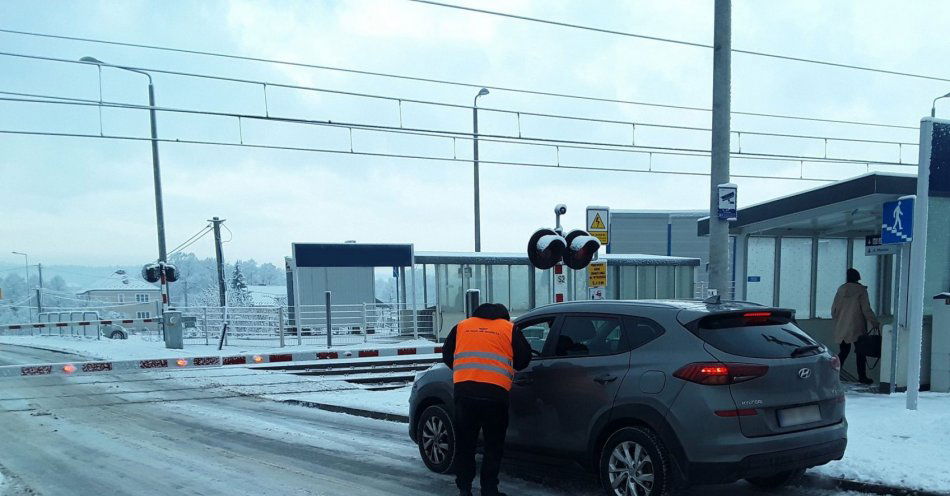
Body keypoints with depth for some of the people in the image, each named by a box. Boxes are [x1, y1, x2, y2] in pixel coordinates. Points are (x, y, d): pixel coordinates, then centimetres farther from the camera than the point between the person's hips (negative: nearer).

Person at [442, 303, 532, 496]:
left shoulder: (461, 326, 16)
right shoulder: (509, 329, 10)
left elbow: (447, 356, 19)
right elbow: (524, 358, 10)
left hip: (464, 391, 2)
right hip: (495, 392, -2)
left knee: (464, 443, 14)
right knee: (494, 445, 11)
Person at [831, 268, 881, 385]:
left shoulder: (841, 289, 4)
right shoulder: (861, 290, -7)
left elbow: (834, 309, 6)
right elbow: (866, 309, -10)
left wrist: (837, 320, 20)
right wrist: (874, 322, 0)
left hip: (841, 327, 4)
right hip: (857, 327, -4)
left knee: (843, 351, 10)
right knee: (860, 352, 5)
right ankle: (862, 377, 7)